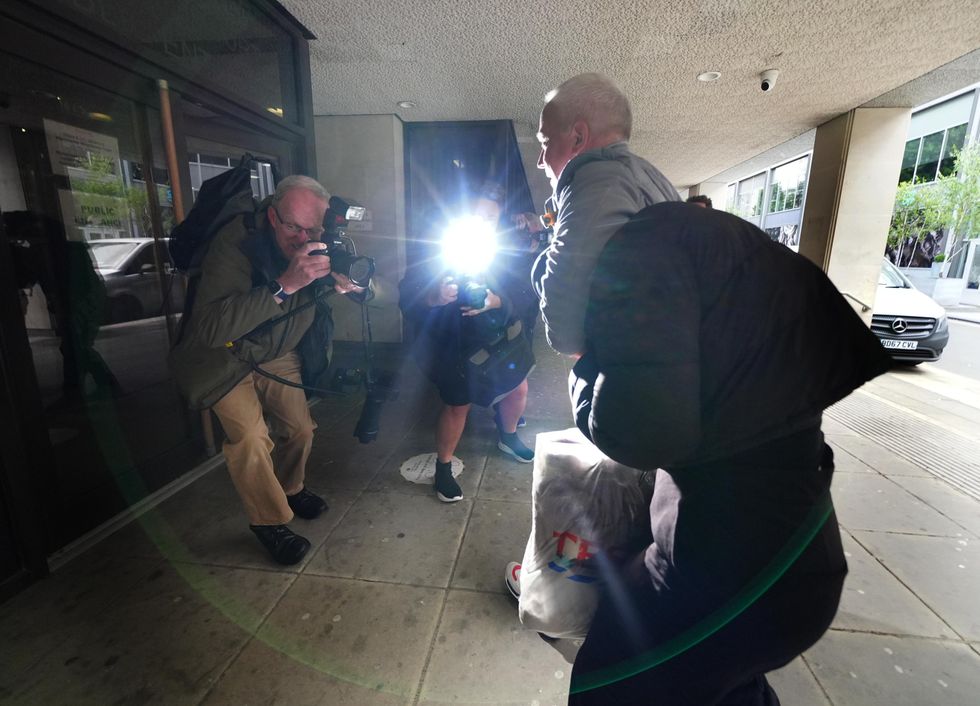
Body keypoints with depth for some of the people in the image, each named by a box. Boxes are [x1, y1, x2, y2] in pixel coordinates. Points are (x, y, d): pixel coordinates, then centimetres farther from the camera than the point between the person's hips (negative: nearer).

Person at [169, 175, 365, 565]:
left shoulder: (320, 245, -14)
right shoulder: (235, 243, -30)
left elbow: (374, 291, -8)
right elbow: (210, 328, -41)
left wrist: (350, 283, -32)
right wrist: (284, 285, -47)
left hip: (278, 354, 5)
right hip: (224, 357, -5)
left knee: (300, 429, 8)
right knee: (250, 438, -16)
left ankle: (291, 489, 40)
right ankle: (269, 522, 10)